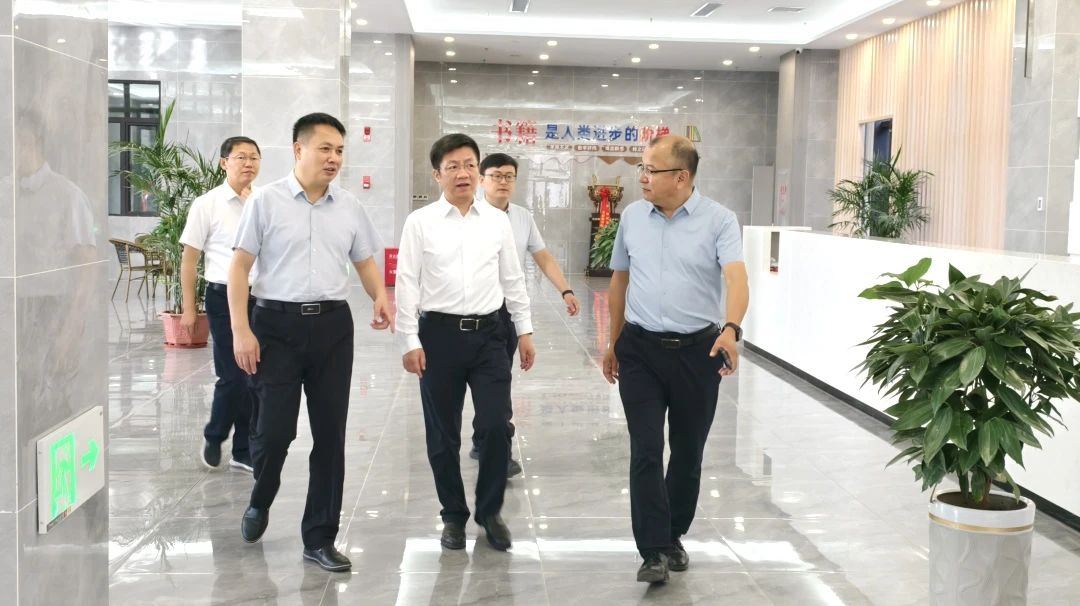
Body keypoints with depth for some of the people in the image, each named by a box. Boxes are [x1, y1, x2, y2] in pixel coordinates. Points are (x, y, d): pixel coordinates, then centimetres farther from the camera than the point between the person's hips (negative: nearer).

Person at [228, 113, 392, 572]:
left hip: (332, 325, 4)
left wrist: (381, 297, -9)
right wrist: (241, 330, -11)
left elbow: (365, 261, 13)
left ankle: (320, 538, 17)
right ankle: (260, 502, 31)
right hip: (277, 323, -3)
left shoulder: (350, 208, 8)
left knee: (330, 434, 5)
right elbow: (240, 267, -3)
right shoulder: (266, 201, -3)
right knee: (273, 428, -3)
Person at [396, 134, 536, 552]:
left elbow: (512, 279, 12)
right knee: (443, 434, 8)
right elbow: (407, 283, -3)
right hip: (439, 333, -1)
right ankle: (454, 516, 26)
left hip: (488, 333, 2)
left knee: (496, 425, -3)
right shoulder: (420, 222, -2)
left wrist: (525, 331, 12)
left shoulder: (498, 221, 6)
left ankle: (489, 512, 18)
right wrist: (409, 341, -7)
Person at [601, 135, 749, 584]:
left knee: (687, 452, 11)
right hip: (641, 349, 2)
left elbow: (736, 277, -21)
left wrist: (731, 329, -39)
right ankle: (654, 551, -4)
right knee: (645, 452, -6)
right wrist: (613, 343, 18)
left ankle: (673, 537, 29)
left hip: (698, 350, -2)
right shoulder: (631, 216, 6)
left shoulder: (718, 220, -7)